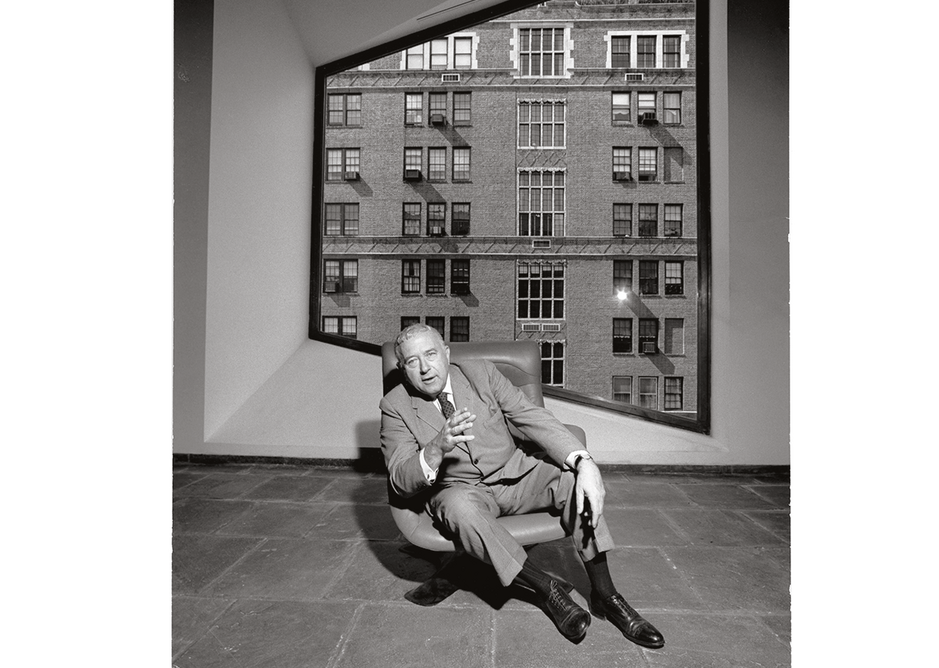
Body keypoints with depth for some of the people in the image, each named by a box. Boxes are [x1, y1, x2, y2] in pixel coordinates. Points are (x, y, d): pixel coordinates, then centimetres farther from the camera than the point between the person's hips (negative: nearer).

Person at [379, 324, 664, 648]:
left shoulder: (480, 371, -4)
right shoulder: (396, 405, -7)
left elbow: (533, 417, -10)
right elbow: (400, 480, -13)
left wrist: (583, 462, -25)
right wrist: (437, 448, -35)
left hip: (513, 474, 2)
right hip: (461, 490, -2)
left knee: (572, 475, -23)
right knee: (459, 505, -36)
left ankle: (604, 593, -12)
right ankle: (547, 588, -19)